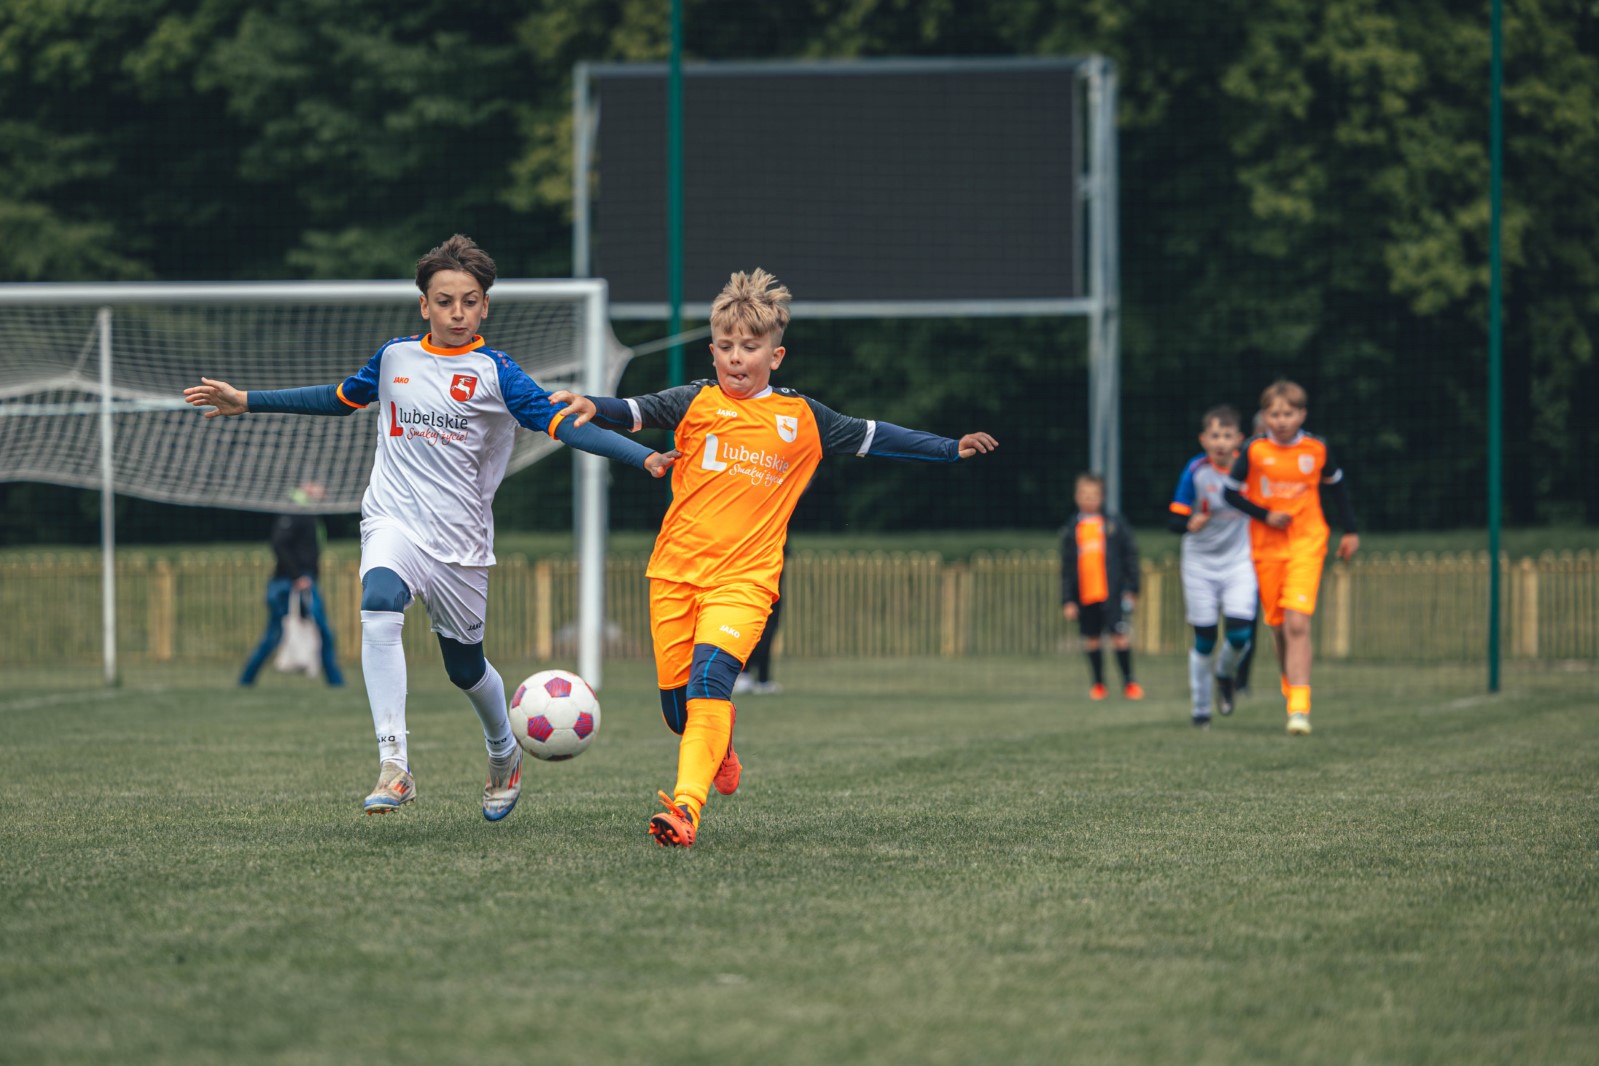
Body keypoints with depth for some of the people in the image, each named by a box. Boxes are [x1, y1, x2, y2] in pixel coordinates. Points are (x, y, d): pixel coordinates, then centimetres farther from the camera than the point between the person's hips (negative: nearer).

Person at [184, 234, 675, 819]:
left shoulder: (495, 372, -4)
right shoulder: (395, 357, 7)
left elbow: (561, 423, -12)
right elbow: (340, 398, 25)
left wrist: (644, 457, -25)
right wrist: (245, 401, 26)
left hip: (460, 539, -1)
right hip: (394, 519, 1)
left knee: (465, 666, 9)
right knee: (379, 607, -30)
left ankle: (504, 753, 43)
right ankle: (394, 764, -34)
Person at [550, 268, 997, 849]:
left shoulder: (802, 419, 10)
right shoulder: (697, 403, 6)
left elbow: (872, 437, 21)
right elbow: (638, 411, -7)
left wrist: (950, 449, 21)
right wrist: (595, 407, -29)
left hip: (744, 579, -1)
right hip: (675, 571, 1)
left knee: (710, 680, -24)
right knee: (676, 706, 5)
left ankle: (686, 806, -33)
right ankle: (720, 748, 41)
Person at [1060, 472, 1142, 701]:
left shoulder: (1115, 524, 3)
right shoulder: (1070, 530, 8)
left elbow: (1130, 554, 6)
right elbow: (1066, 569, 10)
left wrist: (1131, 589, 0)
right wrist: (1067, 600, 5)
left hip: (1111, 593, -2)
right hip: (1084, 595, 2)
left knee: (1120, 637, -9)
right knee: (1091, 640, 8)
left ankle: (1128, 682, 3)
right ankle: (1098, 684, 22)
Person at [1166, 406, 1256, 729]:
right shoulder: (1196, 471, -11)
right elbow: (1176, 520, -12)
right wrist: (1192, 524, -29)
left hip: (1239, 561, 1)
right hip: (1200, 565, -1)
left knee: (1239, 633, -15)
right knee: (1205, 639, 2)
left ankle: (1225, 672, 20)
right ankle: (1200, 708, 20)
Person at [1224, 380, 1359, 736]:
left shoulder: (1317, 449, -1)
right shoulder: (1254, 450, -3)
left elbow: (1337, 486, 15)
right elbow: (1232, 492, 2)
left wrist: (1350, 531, 18)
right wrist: (1266, 516, -11)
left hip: (1306, 545, -2)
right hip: (1266, 547, 2)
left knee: (1297, 623, -16)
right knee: (1278, 626, 10)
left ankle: (1299, 707, -22)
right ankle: (1291, 685, 35)